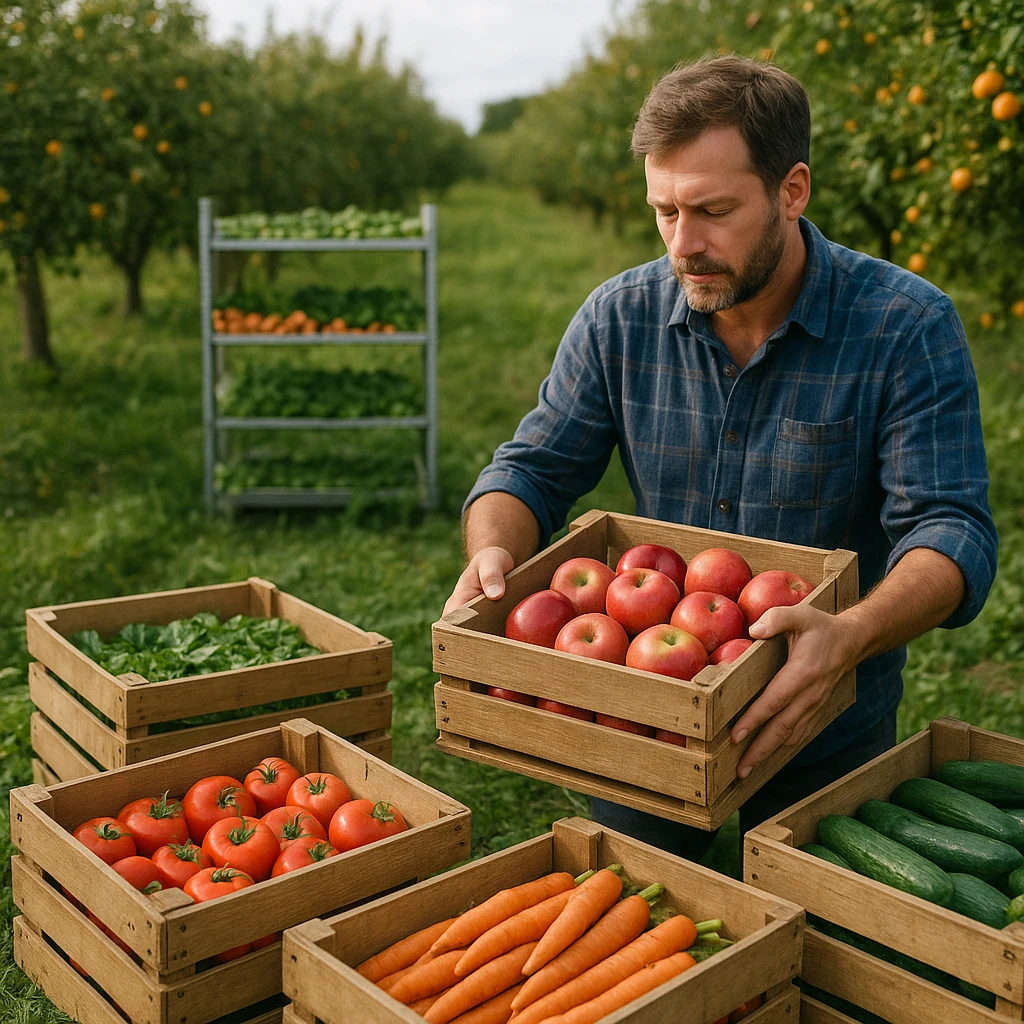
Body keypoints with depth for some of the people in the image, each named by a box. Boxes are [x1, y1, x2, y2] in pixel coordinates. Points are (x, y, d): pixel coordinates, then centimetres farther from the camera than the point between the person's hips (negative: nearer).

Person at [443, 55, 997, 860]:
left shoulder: (909, 328, -17)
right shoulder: (621, 317, -8)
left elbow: (952, 529, -22)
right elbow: (536, 468, -4)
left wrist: (850, 636, -43)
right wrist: (494, 552, -27)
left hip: (824, 736, -2)